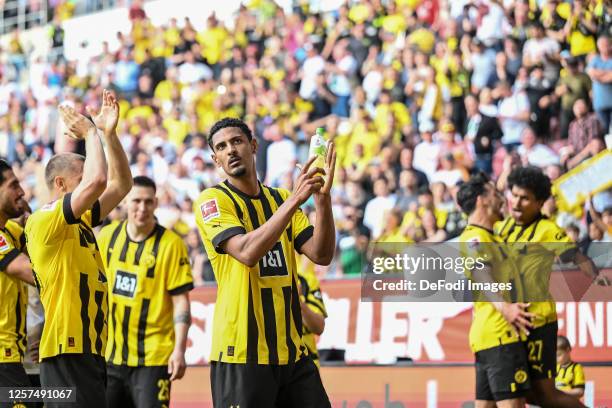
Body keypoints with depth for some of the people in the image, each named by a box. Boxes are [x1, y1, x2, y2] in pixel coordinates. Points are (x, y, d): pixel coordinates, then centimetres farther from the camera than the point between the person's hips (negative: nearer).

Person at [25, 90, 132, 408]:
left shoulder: (79, 222, 17)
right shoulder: (44, 221, -10)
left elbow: (121, 184, 24)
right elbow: (97, 180, -23)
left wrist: (109, 132, 15)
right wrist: (91, 134, -7)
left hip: (90, 351, 10)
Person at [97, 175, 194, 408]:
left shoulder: (170, 244, -10)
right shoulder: (108, 236, 4)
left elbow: (181, 301, -10)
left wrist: (179, 350, -18)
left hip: (153, 356, -5)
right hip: (111, 354, 5)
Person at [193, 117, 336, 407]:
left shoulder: (281, 198, 13)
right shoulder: (212, 200, -4)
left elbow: (321, 255, 2)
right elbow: (247, 252, -21)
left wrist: (322, 197, -11)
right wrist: (294, 200, -24)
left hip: (291, 351, 5)